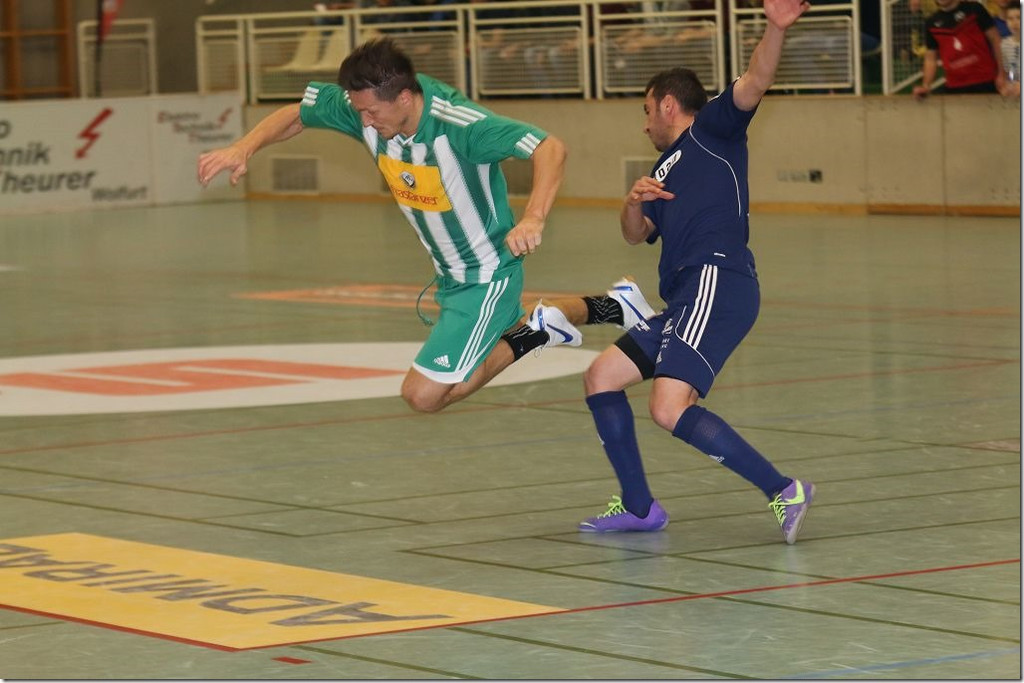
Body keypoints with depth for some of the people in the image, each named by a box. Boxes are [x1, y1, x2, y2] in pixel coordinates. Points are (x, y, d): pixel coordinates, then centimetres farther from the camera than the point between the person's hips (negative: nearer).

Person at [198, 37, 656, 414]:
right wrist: (245, 148, -16)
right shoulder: (364, 106, -15)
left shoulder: (456, 124, -35)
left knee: (424, 394, -11)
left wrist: (533, 220, -55)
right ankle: (607, 307, 40)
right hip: (449, 276, 9)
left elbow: (550, 150, -40)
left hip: (487, 275, -9)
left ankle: (536, 333, 1)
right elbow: (295, 115, 2)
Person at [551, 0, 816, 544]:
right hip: (684, 298, 10)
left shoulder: (712, 129, 8)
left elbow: (754, 84, -9)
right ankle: (639, 508, 19)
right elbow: (635, 234, 21)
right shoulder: (666, 172, 31)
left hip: (716, 283, -10)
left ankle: (783, 491, -22)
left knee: (670, 408, -22)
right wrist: (634, 200, -1)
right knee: (601, 377, 14)